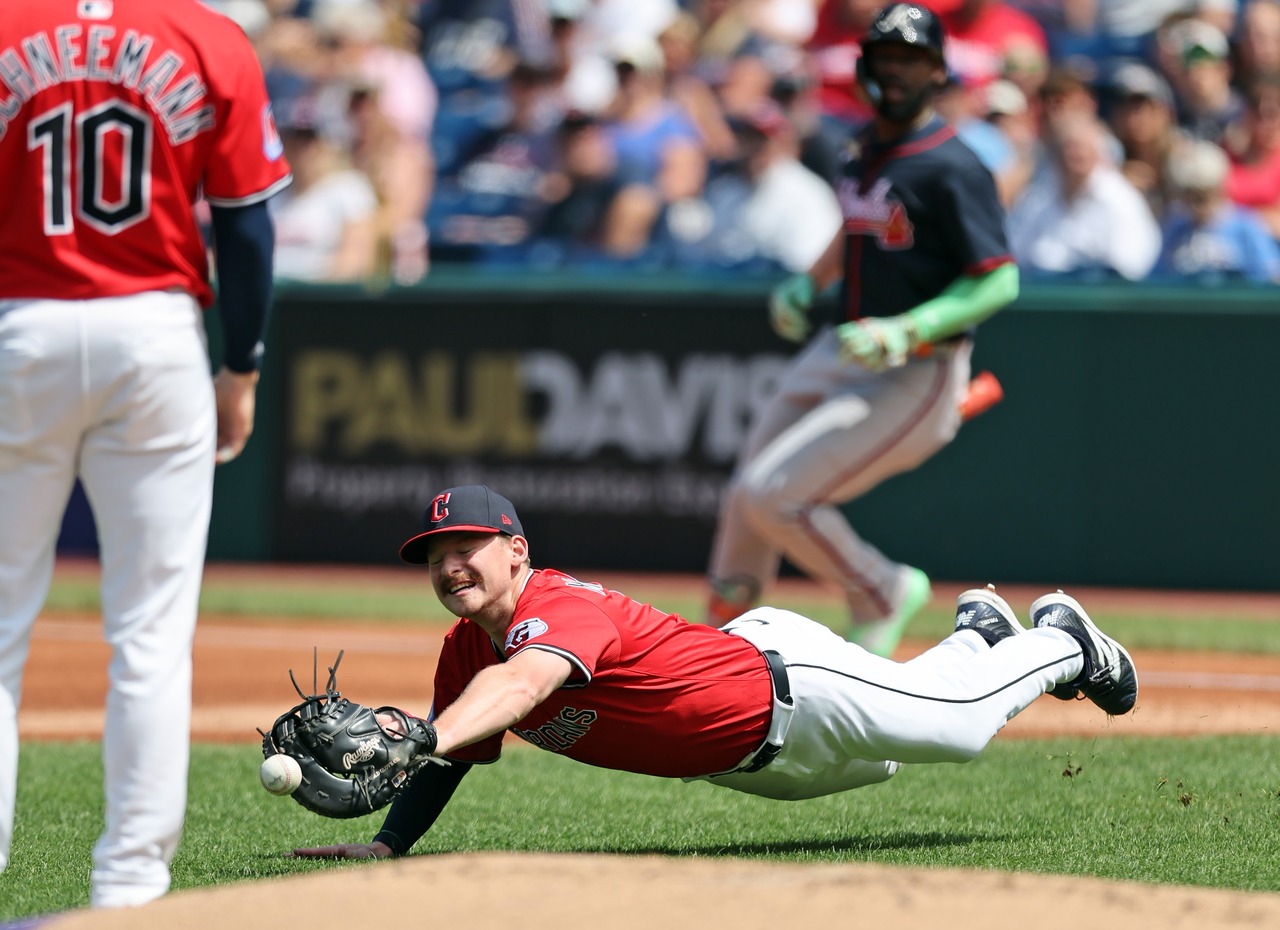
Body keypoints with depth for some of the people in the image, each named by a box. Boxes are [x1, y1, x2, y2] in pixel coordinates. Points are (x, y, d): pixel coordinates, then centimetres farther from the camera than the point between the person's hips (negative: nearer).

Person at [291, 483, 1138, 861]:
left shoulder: (559, 608, -38)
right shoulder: (467, 651, -13)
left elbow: (524, 681, -59)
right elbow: (452, 758, -3)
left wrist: (423, 736, -76)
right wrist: (387, 845, -20)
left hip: (790, 684, -8)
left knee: (962, 719, 7)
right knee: (875, 763, 32)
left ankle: (1061, 640, 36)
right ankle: (976, 635, 57)